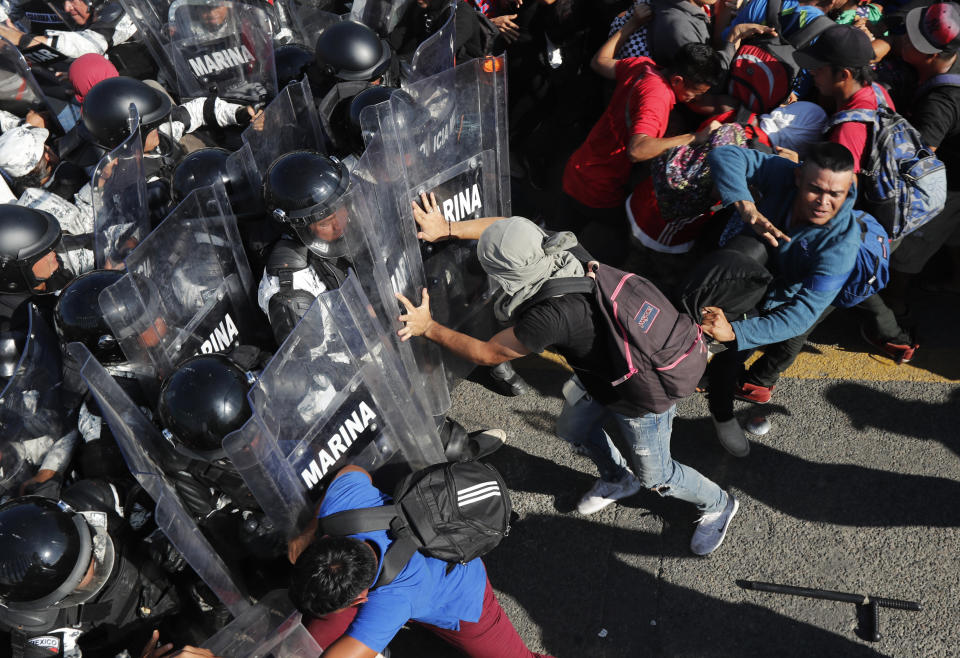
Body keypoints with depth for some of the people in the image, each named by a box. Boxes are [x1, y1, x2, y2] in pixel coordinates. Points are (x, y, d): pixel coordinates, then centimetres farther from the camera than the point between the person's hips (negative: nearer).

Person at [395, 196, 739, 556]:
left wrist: (428, 328, -17)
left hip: (642, 401, -8)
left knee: (655, 476, 18)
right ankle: (618, 480, 54)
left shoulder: (551, 316, -42)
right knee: (573, 429, 27)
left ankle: (718, 505, 47)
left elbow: (487, 353, -26)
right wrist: (447, 228, -7)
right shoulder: (555, 249, -21)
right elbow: (508, 229, -1)